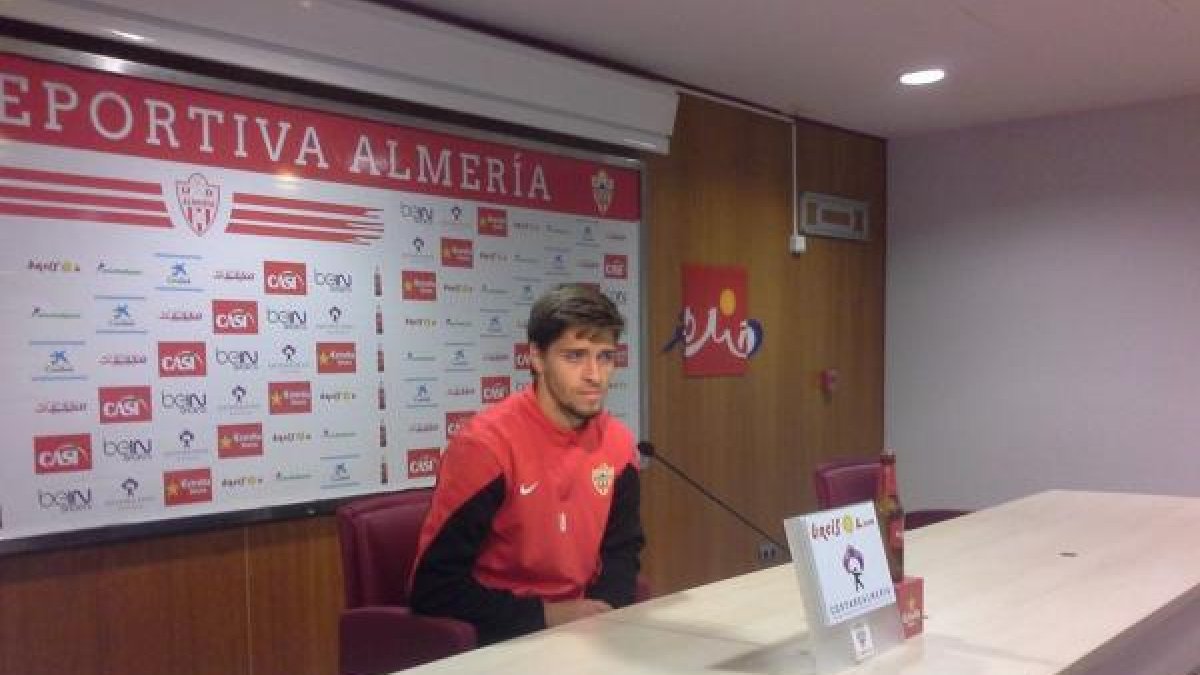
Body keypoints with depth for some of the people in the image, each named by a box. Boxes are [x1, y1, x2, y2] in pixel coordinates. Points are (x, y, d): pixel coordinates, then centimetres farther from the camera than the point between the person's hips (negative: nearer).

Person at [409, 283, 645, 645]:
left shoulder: (618, 443, -2)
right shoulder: (486, 443, -18)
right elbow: (435, 588, -17)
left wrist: (601, 611, -8)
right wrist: (546, 615, -18)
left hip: (579, 626, 5)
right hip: (499, 636, -4)